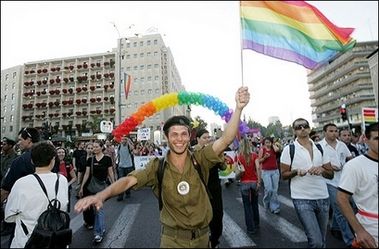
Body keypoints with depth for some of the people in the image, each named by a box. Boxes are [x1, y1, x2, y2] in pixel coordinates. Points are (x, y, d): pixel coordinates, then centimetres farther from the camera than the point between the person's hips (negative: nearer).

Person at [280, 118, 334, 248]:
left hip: (323, 198, 5)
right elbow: (283, 175, -3)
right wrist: (296, 172, -23)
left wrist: (322, 170, -14)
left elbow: (331, 174, 8)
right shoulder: (289, 149, -7)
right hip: (302, 199, -5)